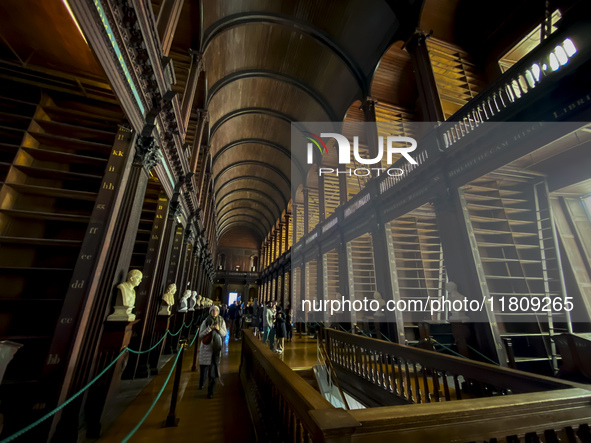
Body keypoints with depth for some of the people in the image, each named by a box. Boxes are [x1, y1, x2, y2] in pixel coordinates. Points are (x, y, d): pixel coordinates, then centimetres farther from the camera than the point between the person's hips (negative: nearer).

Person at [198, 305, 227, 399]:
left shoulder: (221, 321, -3)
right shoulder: (205, 322, -8)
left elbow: (224, 334, 1)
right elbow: (200, 336, -9)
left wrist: (219, 329, -18)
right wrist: (209, 329, -23)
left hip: (216, 348, 0)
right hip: (206, 348, 0)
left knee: (213, 369, -2)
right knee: (204, 367, 14)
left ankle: (210, 391, 13)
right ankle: (201, 383, 44)